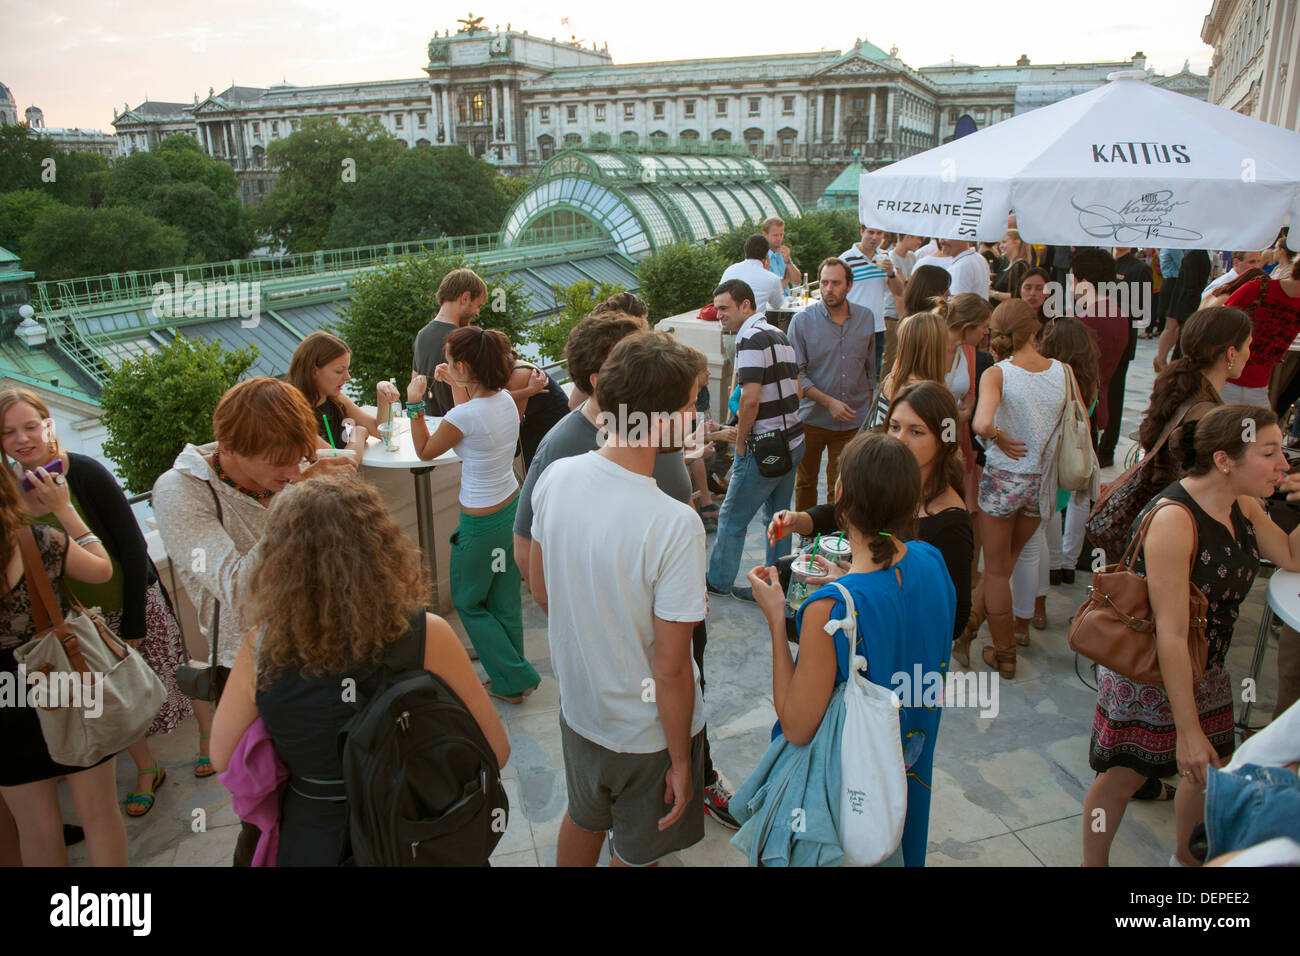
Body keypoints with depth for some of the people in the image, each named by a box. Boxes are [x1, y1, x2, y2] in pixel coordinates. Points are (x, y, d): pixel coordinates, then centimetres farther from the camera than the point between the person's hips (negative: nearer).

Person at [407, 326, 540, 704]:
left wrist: (415, 404, -3)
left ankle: (516, 679, 18)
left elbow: (425, 451, -7)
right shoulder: (506, 400, -5)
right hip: (512, 507, 8)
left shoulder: (464, 416, -26)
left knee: (467, 601, 15)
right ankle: (509, 679, 34)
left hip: (481, 524, -8)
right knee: (505, 601, 20)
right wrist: (457, 387, 16)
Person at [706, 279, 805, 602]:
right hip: (793, 441, 9)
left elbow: (750, 398, -25)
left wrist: (740, 441, -12)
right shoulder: (779, 335, 13)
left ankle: (718, 581, 21)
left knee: (732, 518, 7)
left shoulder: (751, 338, -17)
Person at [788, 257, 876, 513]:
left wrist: (869, 409, 15)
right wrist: (829, 402, -17)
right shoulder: (802, 321, -7)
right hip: (812, 418, -1)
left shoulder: (866, 317, 3)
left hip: (854, 421, 2)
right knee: (806, 482, 11)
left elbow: (870, 367, 15)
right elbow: (796, 373, -8)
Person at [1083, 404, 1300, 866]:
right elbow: (1171, 634, -30)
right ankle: (1093, 863, 33)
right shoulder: (1173, 519, -30)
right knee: (1125, 775, 9)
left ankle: (1187, 854, 47)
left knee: (1210, 770, 20)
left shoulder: (1241, 504, -4)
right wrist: (1188, 730, -26)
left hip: (1203, 669, 8)